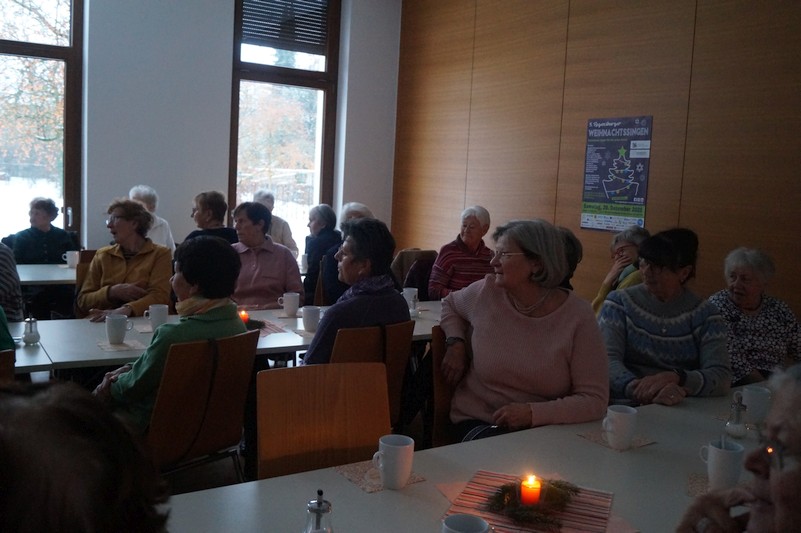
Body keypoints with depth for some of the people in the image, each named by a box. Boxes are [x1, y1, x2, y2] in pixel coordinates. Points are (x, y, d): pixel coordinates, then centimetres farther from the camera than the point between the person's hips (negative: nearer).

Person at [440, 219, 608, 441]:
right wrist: (456, 343, 3)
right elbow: (450, 304, 22)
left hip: (544, 429, 1)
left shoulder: (578, 317, -11)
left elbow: (595, 400, -11)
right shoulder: (486, 292, -3)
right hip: (477, 422, 0)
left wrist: (533, 413, -22)